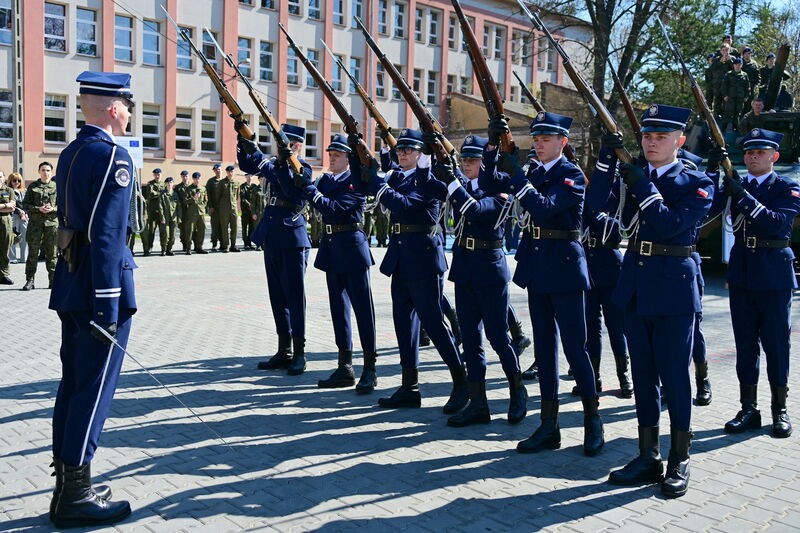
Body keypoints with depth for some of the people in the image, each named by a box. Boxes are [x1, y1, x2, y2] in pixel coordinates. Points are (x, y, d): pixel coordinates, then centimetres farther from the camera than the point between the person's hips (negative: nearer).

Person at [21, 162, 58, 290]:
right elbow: (25, 205, 5)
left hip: (52, 223, 0)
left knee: (51, 253, 4)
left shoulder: (57, 187, 9)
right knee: (33, 252, -1)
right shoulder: (33, 187, 8)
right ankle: (29, 280, 3)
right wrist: (38, 209, -11)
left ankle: (53, 280, 11)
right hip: (35, 223, 0)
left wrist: (52, 209, -10)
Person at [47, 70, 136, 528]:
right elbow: (107, 235, -21)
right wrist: (108, 305, -21)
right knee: (94, 388, -2)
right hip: (100, 285, -9)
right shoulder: (112, 156, -14)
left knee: (73, 385, 15)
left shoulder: (70, 154, 14)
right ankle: (76, 496, 7)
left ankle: (67, 484, 26)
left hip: (71, 283, 9)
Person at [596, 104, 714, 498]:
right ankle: (648, 457, 23)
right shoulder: (630, 174, 10)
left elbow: (670, 226, -17)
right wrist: (608, 157, -12)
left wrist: (642, 185, -19)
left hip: (674, 289, -4)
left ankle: (679, 462, 16)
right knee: (643, 374, 11)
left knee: (674, 376, 1)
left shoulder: (697, 183, -3)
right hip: (635, 286, 5)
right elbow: (596, 203, -6)